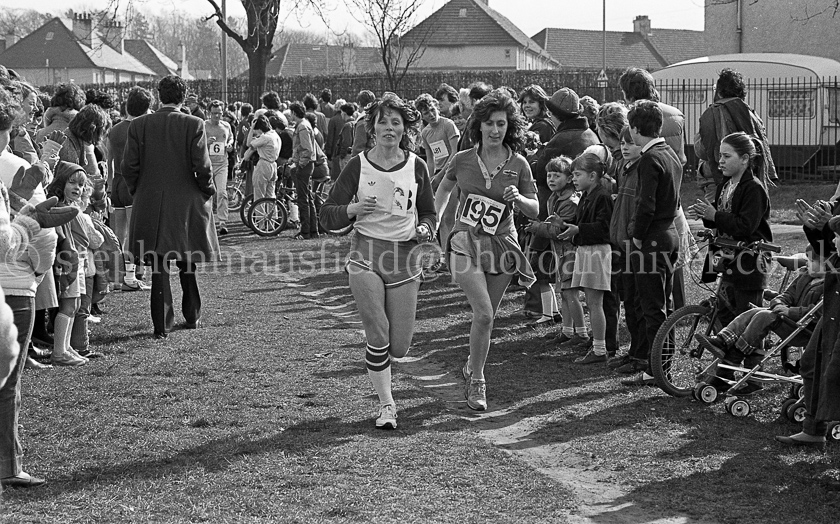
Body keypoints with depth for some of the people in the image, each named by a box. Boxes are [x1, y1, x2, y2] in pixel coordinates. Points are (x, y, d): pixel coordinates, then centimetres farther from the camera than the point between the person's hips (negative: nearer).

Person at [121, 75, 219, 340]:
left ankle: (162, 325, 1)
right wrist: (207, 192, 6)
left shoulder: (139, 125, -3)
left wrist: (138, 192, 13)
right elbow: (203, 167, -11)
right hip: (187, 205, -1)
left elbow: (129, 166, -2)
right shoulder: (194, 125, -9)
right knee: (188, 264, 16)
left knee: (159, 266, 5)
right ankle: (192, 317, 26)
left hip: (151, 207, 1)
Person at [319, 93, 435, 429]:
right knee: (378, 338, -12)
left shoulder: (416, 167, 3)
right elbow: (327, 217, 1)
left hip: (405, 258, 2)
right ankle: (386, 405, 4)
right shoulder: (358, 166, -1)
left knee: (399, 347, 1)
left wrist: (424, 230, -5)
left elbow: (427, 212, 17)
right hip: (366, 254, -2)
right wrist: (353, 209, -19)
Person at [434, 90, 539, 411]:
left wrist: (518, 198, -18)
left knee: (486, 316, 11)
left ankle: (472, 367, 37)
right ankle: (477, 381, -3)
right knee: (484, 313, -17)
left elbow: (535, 210, 2)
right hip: (466, 243, -2)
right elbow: (443, 189, 17)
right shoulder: (462, 160, -3)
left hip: (501, 245, 2)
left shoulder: (518, 165, -2)